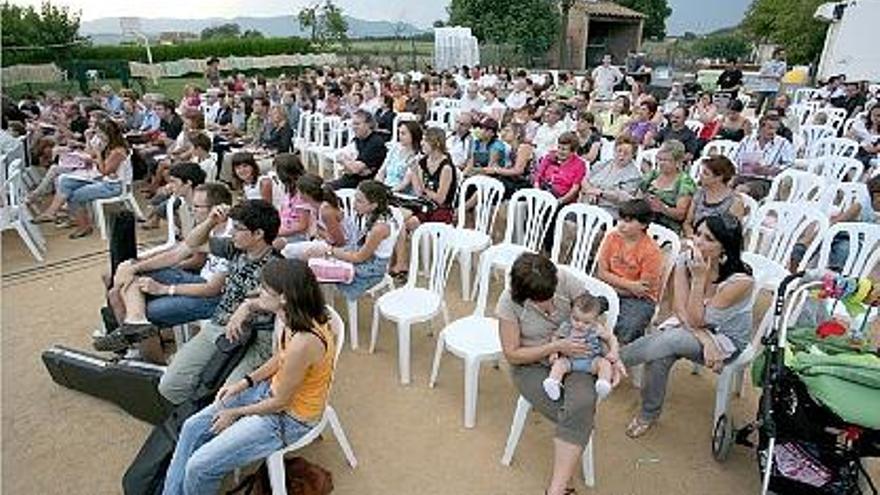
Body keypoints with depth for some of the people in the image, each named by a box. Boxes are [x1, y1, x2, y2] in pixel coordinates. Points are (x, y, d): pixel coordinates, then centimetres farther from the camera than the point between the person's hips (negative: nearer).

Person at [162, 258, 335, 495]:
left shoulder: (303, 342, -36)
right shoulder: (291, 315, -11)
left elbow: (279, 402, -22)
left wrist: (234, 414, -8)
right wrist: (244, 383, 1)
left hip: (288, 419, -8)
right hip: (271, 389, 8)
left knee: (199, 467, -7)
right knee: (193, 428, 11)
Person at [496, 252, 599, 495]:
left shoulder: (565, 280, -14)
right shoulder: (509, 303, -17)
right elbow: (512, 355, -12)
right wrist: (556, 347, -21)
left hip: (573, 358, 2)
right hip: (532, 366, -1)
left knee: (582, 404, -29)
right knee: (576, 417, -26)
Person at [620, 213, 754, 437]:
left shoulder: (740, 280, -27)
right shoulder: (686, 259, -13)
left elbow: (697, 319, -23)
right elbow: (680, 309, -12)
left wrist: (699, 278, -29)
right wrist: (705, 339, -26)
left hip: (727, 340, -4)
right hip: (688, 326, 4)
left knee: (668, 340, -34)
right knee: (661, 357, -30)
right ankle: (649, 414, -7)